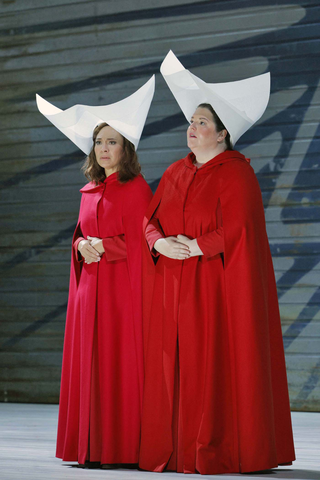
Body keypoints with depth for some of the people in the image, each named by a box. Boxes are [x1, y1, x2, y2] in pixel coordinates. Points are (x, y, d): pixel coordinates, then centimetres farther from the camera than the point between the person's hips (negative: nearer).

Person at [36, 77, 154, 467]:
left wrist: (101, 246, -14)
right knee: (88, 365, 5)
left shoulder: (137, 189, -4)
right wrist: (82, 245, -1)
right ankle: (91, 446, 10)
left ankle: (118, 447, -2)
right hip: (90, 287, 7)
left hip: (123, 287, -7)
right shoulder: (91, 190, 16)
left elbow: (137, 243, -9)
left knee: (118, 365, -6)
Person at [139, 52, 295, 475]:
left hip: (216, 285, -6)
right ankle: (173, 450, 10)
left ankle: (216, 451, -2)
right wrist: (161, 243, -9)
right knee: (173, 367, 4)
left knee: (215, 367, -7)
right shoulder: (175, 173, 17)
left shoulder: (236, 173, -4)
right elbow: (150, 218, 11)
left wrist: (195, 245, -17)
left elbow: (236, 230, -14)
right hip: (172, 287, 6)